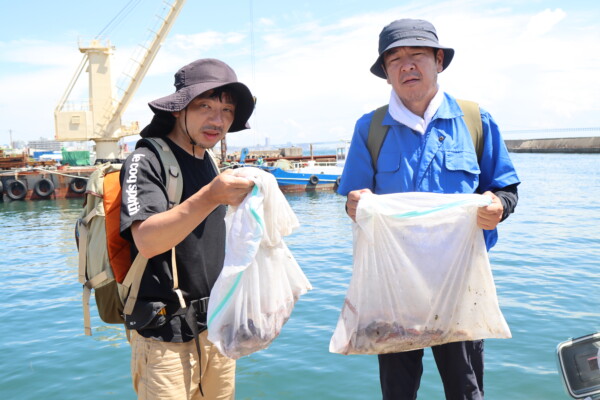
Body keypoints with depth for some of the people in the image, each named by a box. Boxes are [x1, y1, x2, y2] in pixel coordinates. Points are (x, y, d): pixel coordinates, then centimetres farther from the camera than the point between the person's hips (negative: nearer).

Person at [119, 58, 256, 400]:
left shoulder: (208, 164, 12)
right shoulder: (146, 161, -11)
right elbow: (146, 240, -27)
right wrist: (209, 197, -37)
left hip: (217, 327, 7)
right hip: (167, 335, -7)